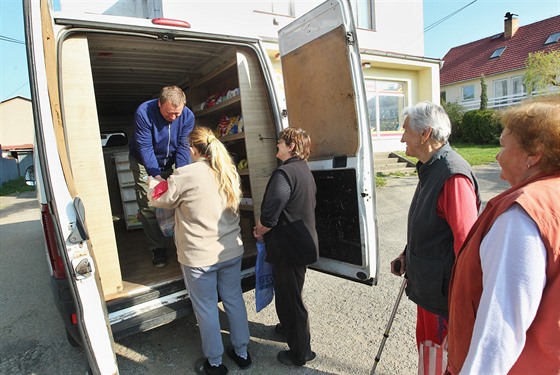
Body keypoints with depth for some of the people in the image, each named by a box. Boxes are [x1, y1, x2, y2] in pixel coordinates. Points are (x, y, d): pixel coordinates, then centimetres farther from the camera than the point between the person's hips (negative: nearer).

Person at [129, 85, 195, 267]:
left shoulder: (188, 116, -19)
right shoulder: (144, 112, -29)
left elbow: (183, 146, -18)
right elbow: (145, 148, -28)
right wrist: (156, 176, -33)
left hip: (171, 162, 3)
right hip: (144, 162, -2)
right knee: (148, 206, -5)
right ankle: (158, 247, 9)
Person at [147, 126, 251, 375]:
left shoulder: (185, 175, -17)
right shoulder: (230, 172, 1)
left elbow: (157, 197, -2)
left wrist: (154, 179, 22)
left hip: (199, 257, -5)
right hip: (231, 251, 6)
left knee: (206, 309, 12)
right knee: (234, 300, 19)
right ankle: (242, 353, 35)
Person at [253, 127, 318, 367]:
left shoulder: (285, 172, -21)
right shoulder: (304, 171, 10)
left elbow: (269, 214, -29)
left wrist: (260, 230, -7)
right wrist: (266, 229, 10)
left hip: (288, 247, -10)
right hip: (302, 242, 10)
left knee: (289, 298, 7)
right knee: (289, 294, 28)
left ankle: (300, 353, 23)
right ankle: (291, 328, 49)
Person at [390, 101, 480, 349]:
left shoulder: (453, 175, -25)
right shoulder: (429, 169, 7)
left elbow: (466, 242, -26)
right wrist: (407, 255, 9)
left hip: (443, 293, -9)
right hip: (426, 287, 9)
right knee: (426, 345, 26)